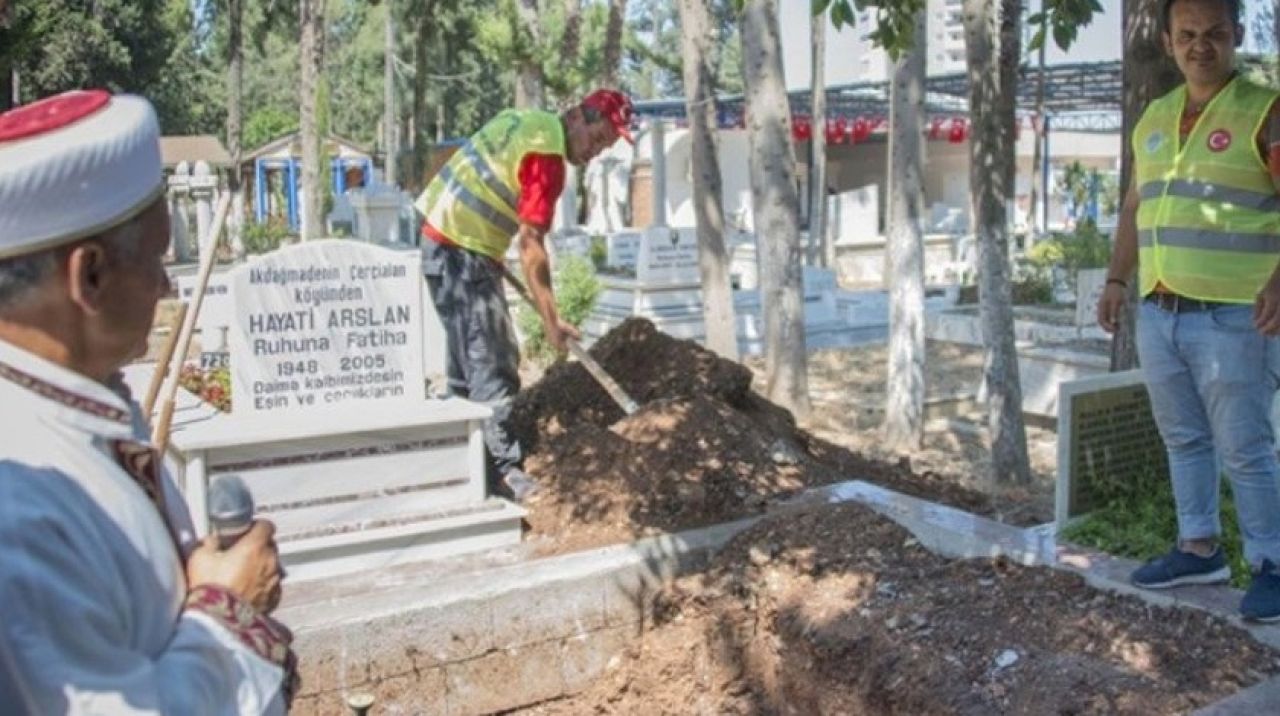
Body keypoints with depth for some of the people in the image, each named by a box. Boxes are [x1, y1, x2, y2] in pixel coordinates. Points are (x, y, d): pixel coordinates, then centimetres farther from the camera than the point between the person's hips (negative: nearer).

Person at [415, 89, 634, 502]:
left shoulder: (524, 120, 11)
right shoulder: (546, 155, -17)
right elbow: (530, 246, -22)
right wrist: (551, 320, -20)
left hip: (440, 239, 10)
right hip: (464, 253, -10)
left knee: (469, 356, 16)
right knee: (493, 364, -9)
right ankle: (505, 472, -7)